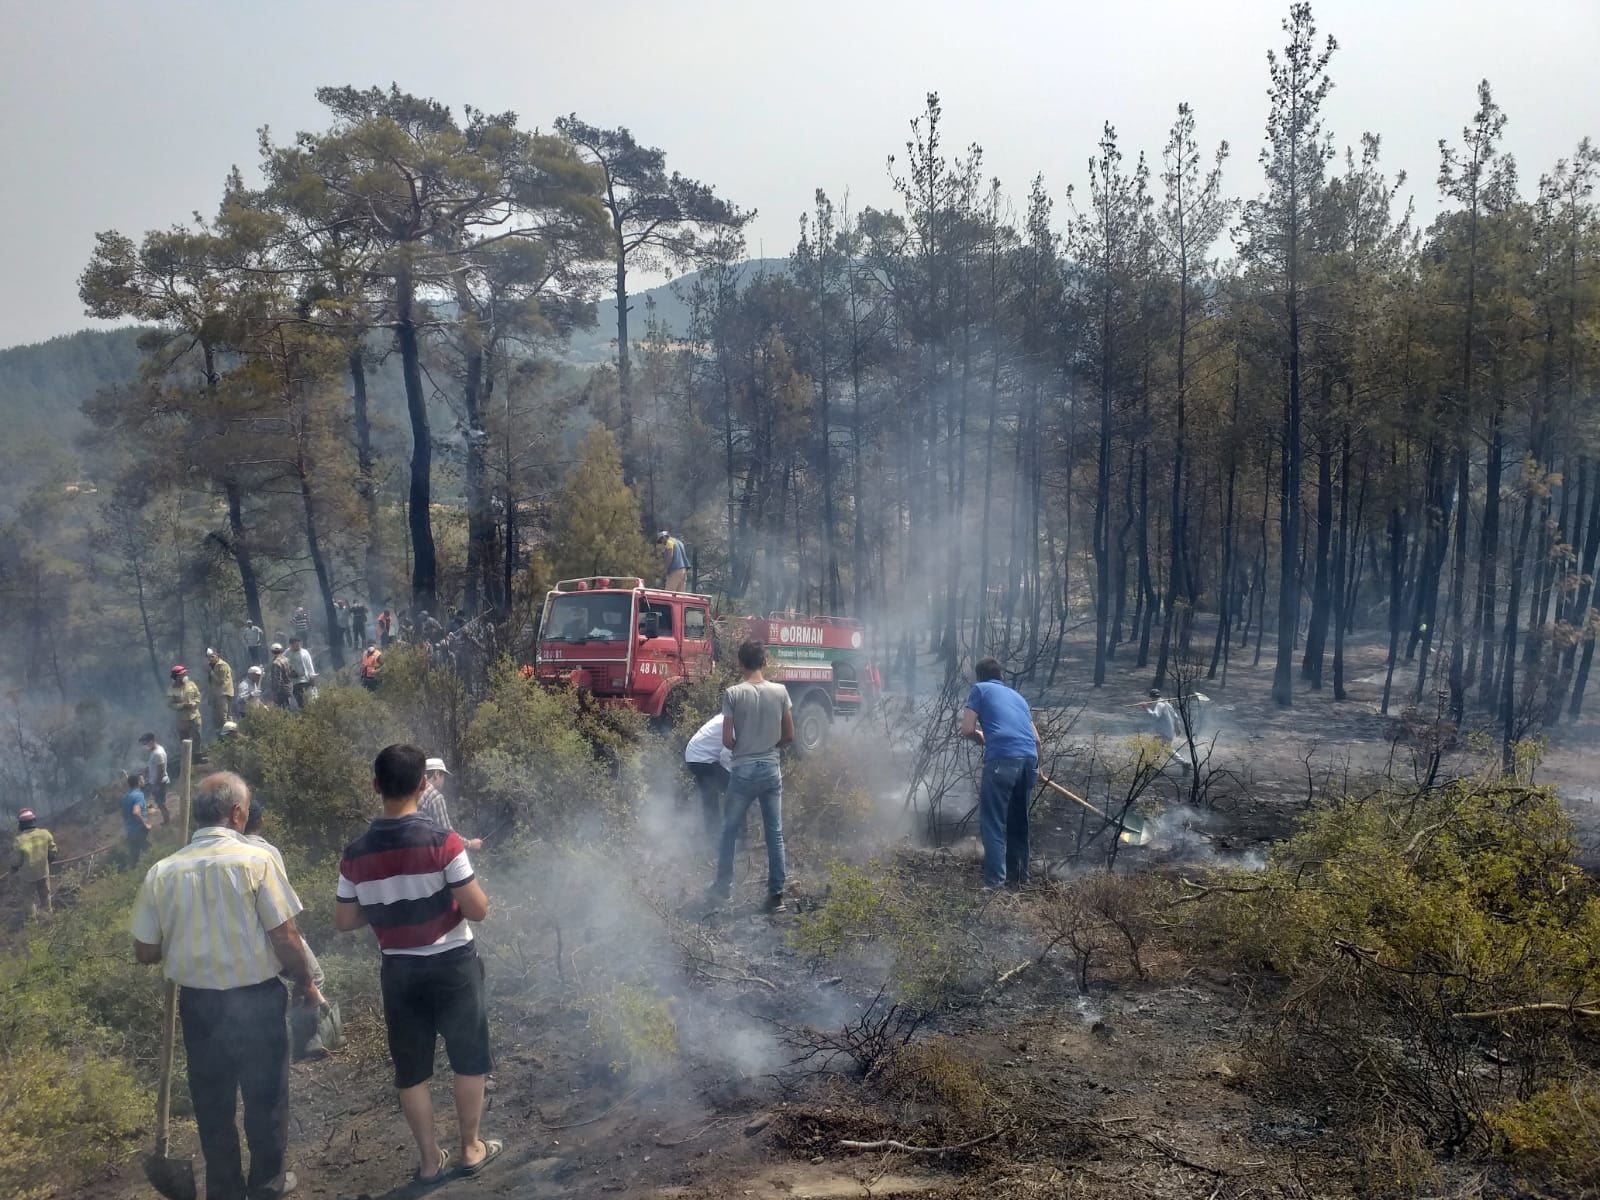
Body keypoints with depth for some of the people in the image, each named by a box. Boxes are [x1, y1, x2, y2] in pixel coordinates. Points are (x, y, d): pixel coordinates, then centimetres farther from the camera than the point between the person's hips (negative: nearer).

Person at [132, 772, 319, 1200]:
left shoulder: (162, 871, -7)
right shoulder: (256, 860, -17)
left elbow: (145, 951, 0)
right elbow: (284, 937, -16)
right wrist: (307, 985, 0)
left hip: (197, 1004, 3)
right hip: (256, 1001, -3)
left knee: (211, 1100, 20)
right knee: (265, 1095, 17)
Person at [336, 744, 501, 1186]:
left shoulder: (357, 853, -7)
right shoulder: (443, 841, -19)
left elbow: (344, 921, 2)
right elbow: (478, 910, -17)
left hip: (399, 971, 3)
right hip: (453, 966, -3)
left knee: (411, 1069, 16)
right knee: (469, 1059, 16)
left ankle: (429, 1159, 26)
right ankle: (472, 1148, 28)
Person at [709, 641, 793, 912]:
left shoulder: (733, 694, -9)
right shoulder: (780, 691, -2)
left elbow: (727, 740, -9)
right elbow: (789, 736, 3)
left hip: (743, 771, -2)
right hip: (772, 770, 2)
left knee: (730, 830, 15)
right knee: (775, 834, 7)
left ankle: (724, 886, 24)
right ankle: (776, 895, 6)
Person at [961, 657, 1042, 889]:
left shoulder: (979, 689, 15)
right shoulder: (1016, 695, 30)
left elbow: (967, 730, 4)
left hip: (1002, 759, -6)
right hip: (1029, 758, 6)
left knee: (993, 823, -1)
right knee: (1018, 822, 19)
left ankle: (995, 882, -7)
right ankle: (1020, 878, 25)